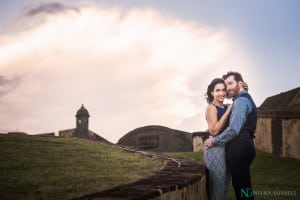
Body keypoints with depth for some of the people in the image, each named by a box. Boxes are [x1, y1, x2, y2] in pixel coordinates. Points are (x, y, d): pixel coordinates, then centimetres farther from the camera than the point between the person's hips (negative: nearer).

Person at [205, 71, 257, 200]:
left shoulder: (241, 101, -12)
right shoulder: (246, 99, 20)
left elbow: (233, 130, -21)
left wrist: (214, 141, -10)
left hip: (239, 149, -10)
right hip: (242, 147, 10)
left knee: (242, 188, -6)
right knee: (242, 186, 14)